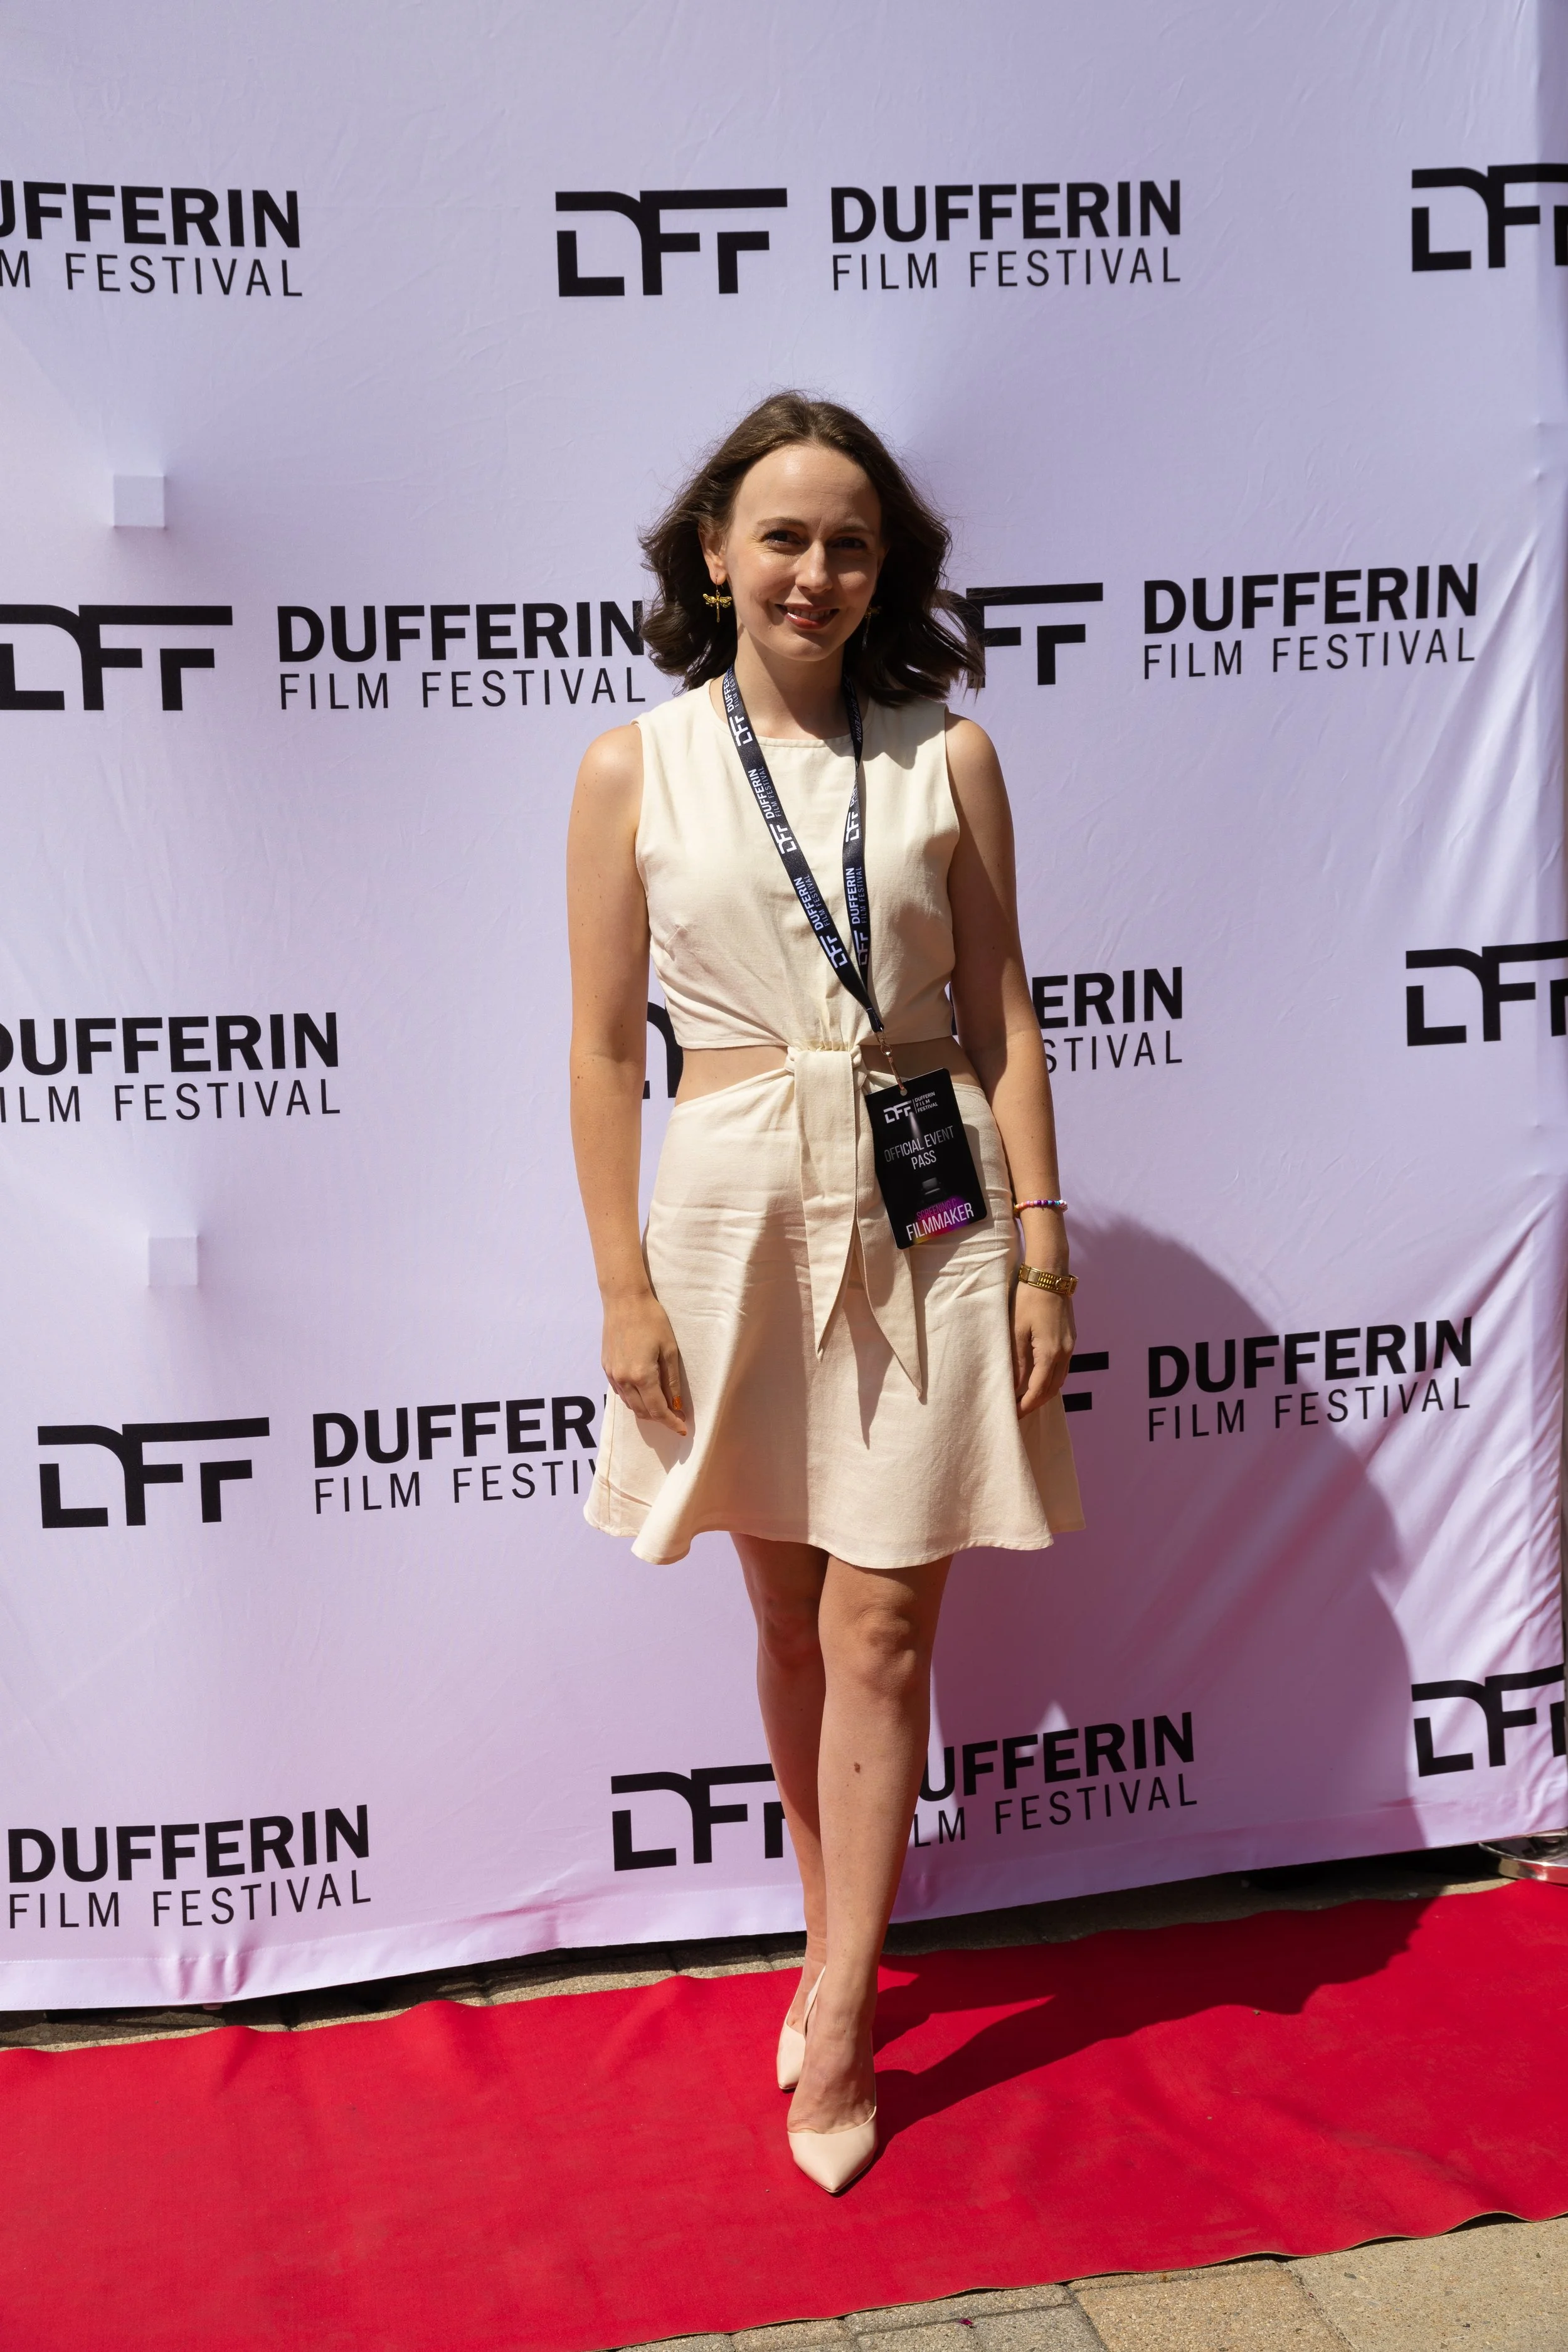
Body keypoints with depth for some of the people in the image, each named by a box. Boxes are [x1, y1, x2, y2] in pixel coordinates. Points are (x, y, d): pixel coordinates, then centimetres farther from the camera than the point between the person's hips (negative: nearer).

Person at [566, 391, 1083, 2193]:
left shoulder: (947, 757, 1)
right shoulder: (634, 770, 0)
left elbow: (1000, 1017, 3)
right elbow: (604, 1047, 1)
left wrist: (1042, 1242, -1)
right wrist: (624, 1283, -3)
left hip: (927, 1199, 0)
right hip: (735, 1201, 1)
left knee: (881, 1625, 1)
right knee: (790, 1615, 13)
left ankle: (833, 2017, 12)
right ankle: (836, 1939, 32)